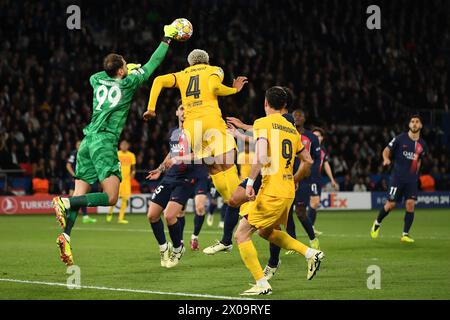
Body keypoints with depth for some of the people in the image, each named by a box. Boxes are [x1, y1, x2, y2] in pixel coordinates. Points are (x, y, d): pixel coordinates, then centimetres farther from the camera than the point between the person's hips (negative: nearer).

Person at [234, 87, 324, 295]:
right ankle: (311, 253, 17)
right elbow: (308, 161, 21)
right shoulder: (291, 128, 15)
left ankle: (262, 284, -6)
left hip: (272, 192, -8)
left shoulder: (262, 123, -6)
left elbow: (261, 157, -21)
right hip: (288, 191, 8)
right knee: (266, 232, 27)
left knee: (241, 235, -1)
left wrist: (250, 181, -18)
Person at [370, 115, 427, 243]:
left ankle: (405, 234, -1)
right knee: (391, 204, -3)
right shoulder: (400, 139, -5)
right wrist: (386, 159, -20)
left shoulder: (422, 144, 8)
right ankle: (377, 223, 25)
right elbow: (386, 150, 1)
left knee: (410, 204, -9)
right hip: (397, 177, -3)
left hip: (412, 179, 3)